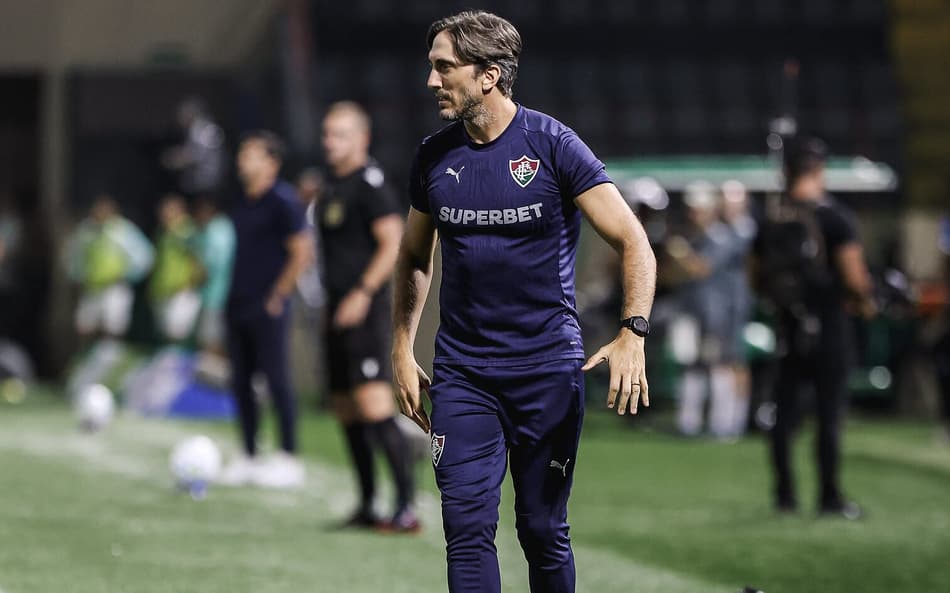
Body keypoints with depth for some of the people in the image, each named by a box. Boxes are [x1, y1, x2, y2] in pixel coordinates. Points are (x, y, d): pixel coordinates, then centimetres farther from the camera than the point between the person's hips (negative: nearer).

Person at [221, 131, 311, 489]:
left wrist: (277, 295, -14)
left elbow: (301, 252, -14)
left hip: (267, 307, -8)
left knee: (276, 380, -5)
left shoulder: (281, 201, -11)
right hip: (238, 305, 8)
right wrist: (231, 295, 16)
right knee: (240, 381, 8)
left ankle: (288, 460, 1)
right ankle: (249, 457, 15)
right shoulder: (242, 204, 14)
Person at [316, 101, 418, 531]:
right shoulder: (332, 185, 17)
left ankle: (406, 507, -17)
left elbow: (393, 242, -17)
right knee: (347, 413, 11)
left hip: (366, 311, -10)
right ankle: (367, 507, 19)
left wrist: (363, 293, -22)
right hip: (339, 310, 10)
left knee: (375, 408, -17)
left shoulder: (370, 182, -10)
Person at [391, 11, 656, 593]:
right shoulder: (435, 156, 5)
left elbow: (634, 244, -9)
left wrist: (632, 334, -22)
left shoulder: (552, 145, -8)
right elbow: (414, 257, 20)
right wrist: (402, 351, 13)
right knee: (467, 526, -8)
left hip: (548, 369, -3)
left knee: (544, 532, 3)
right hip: (461, 371, 3)